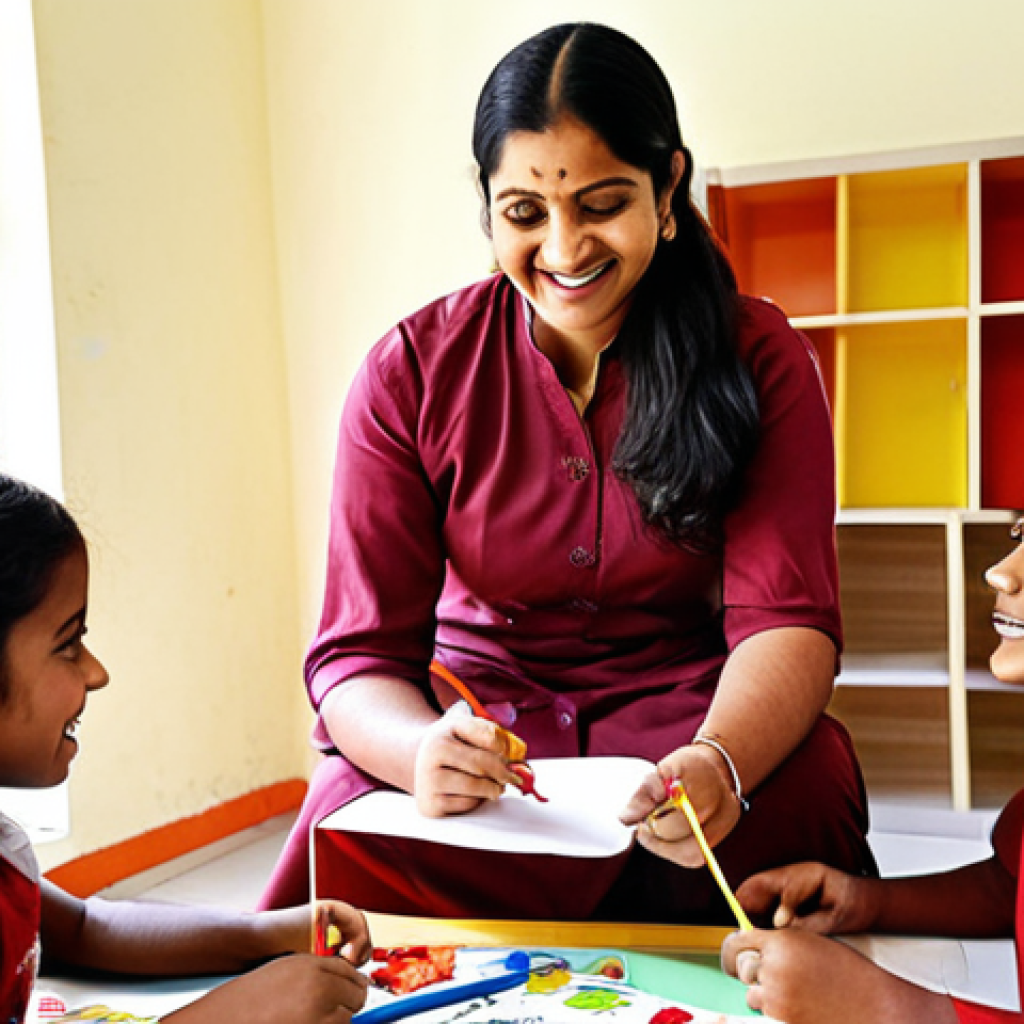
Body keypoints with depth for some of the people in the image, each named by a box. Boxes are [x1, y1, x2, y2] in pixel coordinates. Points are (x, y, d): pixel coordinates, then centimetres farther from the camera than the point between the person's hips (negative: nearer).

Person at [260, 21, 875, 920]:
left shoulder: (757, 355, -4)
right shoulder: (411, 373, -5)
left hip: (692, 716, 1)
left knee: (805, 783, -33)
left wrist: (718, 762, -37)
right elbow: (358, 653, -8)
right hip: (483, 720, 0)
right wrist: (426, 750, -34)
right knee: (349, 846, -33)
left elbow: (786, 618, -13)